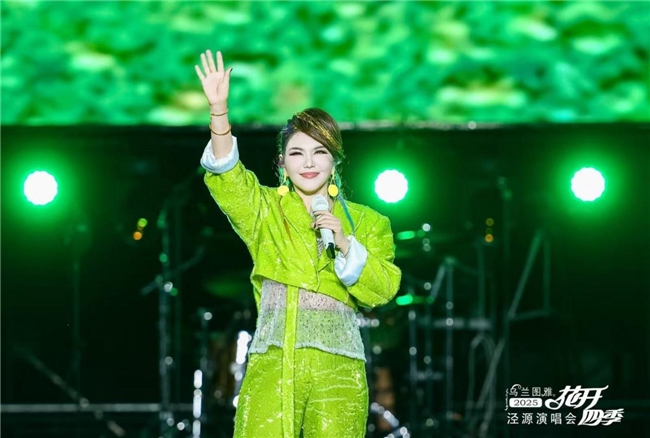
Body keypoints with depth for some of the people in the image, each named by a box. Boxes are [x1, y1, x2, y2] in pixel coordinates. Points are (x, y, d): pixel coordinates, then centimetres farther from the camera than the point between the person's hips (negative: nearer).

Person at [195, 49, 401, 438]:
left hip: (337, 367, 0)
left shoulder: (366, 222, 15)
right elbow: (227, 177, -6)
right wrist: (219, 110, -20)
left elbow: (382, 289, 5)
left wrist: (344, 243, -9)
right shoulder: (266, 210, 13)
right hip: (273, 362, 0)